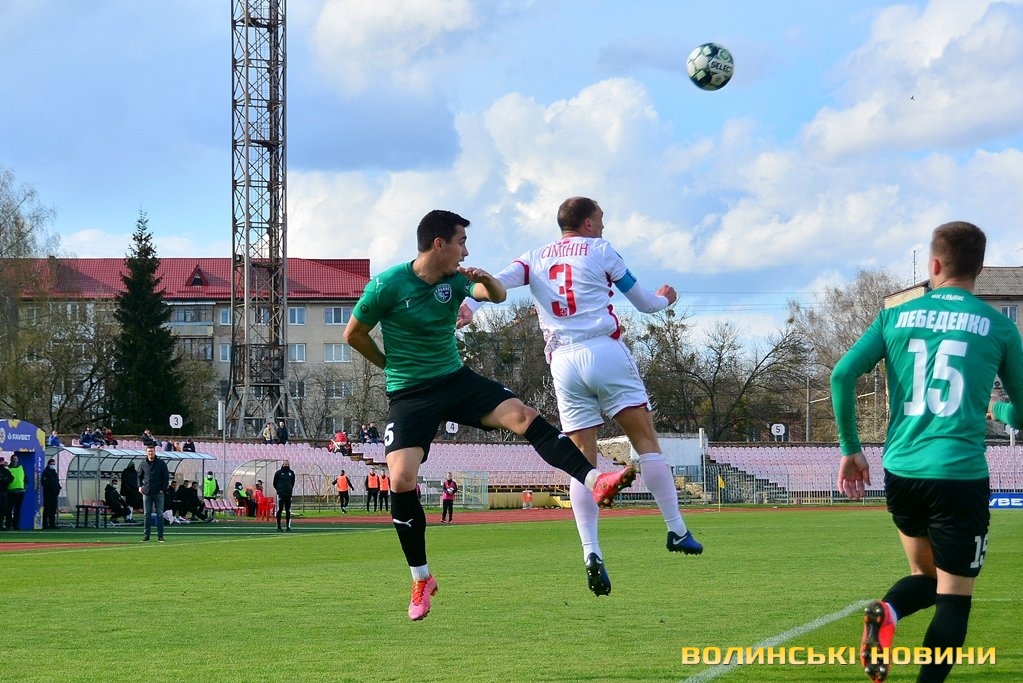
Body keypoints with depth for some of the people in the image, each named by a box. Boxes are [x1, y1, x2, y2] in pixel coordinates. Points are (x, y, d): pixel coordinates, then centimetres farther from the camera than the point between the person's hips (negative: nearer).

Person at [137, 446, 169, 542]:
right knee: (147, 515, 4)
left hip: (158, 493, -2)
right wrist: (140, 486, 6)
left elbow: (166, 477, 2)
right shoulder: (143, 464, 10)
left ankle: (160, 536, 2)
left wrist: (163, 489, -6)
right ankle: (146, 535, 8)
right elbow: (140, 476, 21)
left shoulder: (161, 463, 1)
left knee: (159, 514, -1)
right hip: (146, 493, 2)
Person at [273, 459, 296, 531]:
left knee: (288, 511, 4)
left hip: (288, 495, 3)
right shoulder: (278, 473, 0)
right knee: (279, 510, -2)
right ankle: (278, 526, 3)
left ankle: (288, 526, 6)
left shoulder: (291, 473, 9)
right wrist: (279, 490, 7)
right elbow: (275, 483, 8)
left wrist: (290, 489, 13)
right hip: (280, 495, -3)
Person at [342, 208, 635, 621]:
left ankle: (595, 482, -29)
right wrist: (393, 366, 8)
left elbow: (497, 296, -8)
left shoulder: (456, 279, 1)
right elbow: (353, 335, -2)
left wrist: (486, 279, -30)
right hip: (409, 396, -4)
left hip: (456, 381, 4)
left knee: (523, 416, -20)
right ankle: (421, 580, -1)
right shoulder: (387, 285, -13)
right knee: (401, 481, -18)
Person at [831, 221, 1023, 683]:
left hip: (901, 471, 3)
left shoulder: (896, 317, 8)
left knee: (926, 575, 22)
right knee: (954, 597, 4)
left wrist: (850, 449, 9)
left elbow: (842, 374, -1)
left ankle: (888, 611, -9)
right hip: (960, 474, -3)